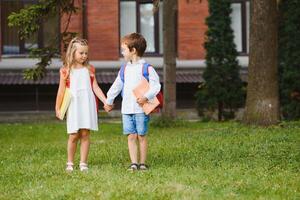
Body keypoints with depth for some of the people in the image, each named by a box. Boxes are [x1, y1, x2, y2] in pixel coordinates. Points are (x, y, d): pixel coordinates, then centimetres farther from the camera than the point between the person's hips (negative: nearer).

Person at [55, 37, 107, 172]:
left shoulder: (89, 69, 8)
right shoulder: (66, 71, 1)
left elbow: (95, 87, 7)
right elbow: (61, 90, 3)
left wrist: (105, 101, -2)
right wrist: (57, 108, 3)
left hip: (87, 105, 2)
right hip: (73, 106, -2)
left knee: (85, 134, 1)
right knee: (73, 135, 0)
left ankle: (83, 163, 9)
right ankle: (70, 163, 15)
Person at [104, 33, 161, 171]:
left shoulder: (146, 68, -6)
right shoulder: (124, 69, 13)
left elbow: (155, 85, -10)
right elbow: (116, 86, 24)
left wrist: (146, 97, -24)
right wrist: (109, 101, 32)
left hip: (141, 109, -5)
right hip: (127, 109, 5)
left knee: (141, 136, 1)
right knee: (131, 136, 1)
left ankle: (142, 163, 9)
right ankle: (133, 163, 2)